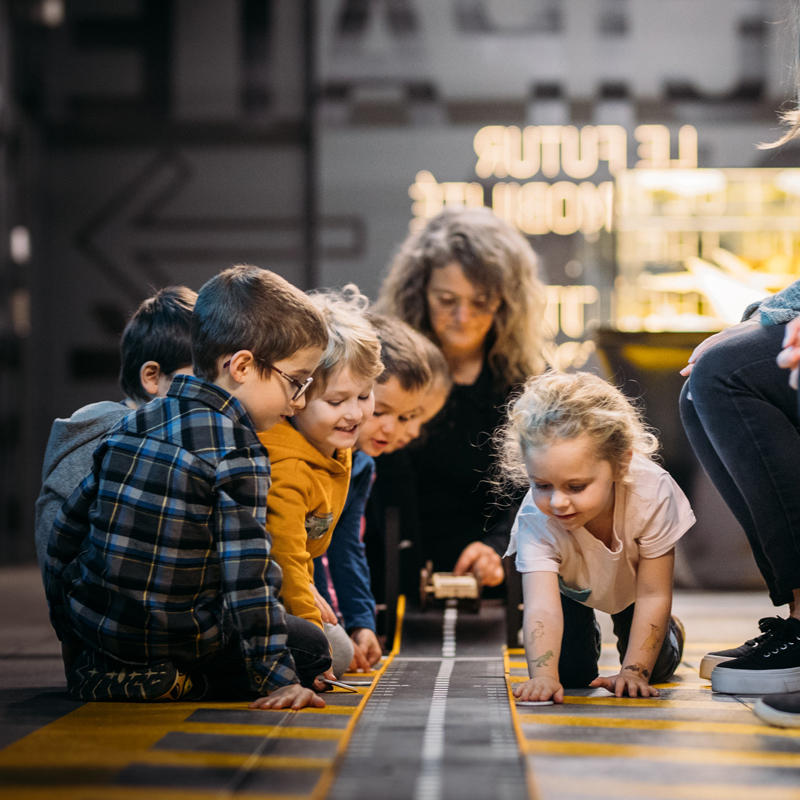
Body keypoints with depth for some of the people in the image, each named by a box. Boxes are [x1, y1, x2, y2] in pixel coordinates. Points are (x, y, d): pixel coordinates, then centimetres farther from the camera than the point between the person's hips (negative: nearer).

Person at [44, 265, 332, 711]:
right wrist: (277, 679, -19)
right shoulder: (238, 452, -17)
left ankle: (95, 672, 14)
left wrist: (74, 646, 23)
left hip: (93, 626, 7)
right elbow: (247, 572, -22)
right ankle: (181, 684, -2)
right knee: (313, 647, 11)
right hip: (177, 638, -7)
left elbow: (65, 535, 12)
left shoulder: (134, 425, 6)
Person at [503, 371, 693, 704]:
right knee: (570, 672, -8)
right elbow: (542, 607, -53)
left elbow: (653, 595, -32)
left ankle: (667, 631, 32)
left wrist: (634, 670, -37)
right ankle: (585, 629, 27)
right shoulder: (535, 519, -43)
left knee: (656, 668, -3)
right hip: (570, 585, 0)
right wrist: (543, 675, -70)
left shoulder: (652, 493, -42)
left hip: (631, 580, 0)